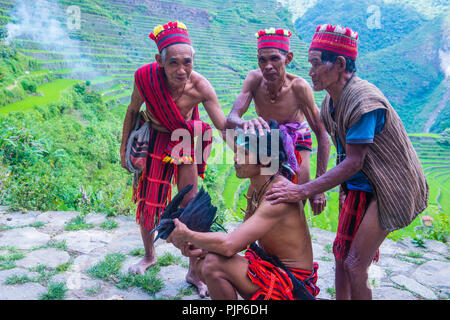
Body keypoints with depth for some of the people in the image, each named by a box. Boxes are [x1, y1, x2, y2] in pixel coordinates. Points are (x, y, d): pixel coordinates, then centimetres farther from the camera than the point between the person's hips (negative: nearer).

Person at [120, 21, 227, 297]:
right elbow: (133, 111, -6)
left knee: (191, 207, 2)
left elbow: (224, 125, -27)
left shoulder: (200, 87, -28)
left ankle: (194, 272, 20)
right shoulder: (146, 77, -24)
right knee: (146, 201, 11)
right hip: (152, 141, 1)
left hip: (185, 143, -1)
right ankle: (149, 256, 40)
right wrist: (124, 147, 0)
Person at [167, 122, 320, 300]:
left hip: (293, 283, -9)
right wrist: (204, 248, -5)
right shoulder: (255, 188, 3)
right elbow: (243, 240, 9)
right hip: (269, 265, 9)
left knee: (213, 265, -23)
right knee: (202, 265, 7)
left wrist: (187, 235, -18)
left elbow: (229, 245, -33)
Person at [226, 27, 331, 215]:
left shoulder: (299, 87, -31)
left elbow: (322, 135, -29)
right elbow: (231, 119, -32)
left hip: (297, 143, -2)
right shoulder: (255, 79, -23)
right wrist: (245, 123, -59)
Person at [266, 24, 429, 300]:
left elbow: (354, 163, -27)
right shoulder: (333, 99, 2)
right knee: (341, 252, 16)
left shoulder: (364, 100, -26)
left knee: (355, 265, -7)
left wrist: (303, 191, -28)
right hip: (356, 185, 9)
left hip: (385, 188, -9)